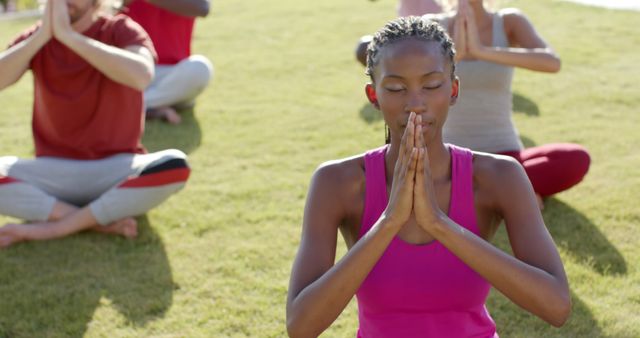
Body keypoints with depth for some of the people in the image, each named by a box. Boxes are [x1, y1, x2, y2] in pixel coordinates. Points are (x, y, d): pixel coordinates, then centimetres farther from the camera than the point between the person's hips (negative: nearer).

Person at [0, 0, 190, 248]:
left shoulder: (120, 30, -5)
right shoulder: (36, 37, 4)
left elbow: (142, 76, -29)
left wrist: (68, 34, -26)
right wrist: (44, 33, -21)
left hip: (115, 168, -2)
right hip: (54, 171, 2)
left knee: (176, 166, -32)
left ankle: (51, 227, -24)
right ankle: (103, 221, -20)